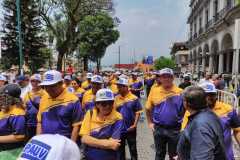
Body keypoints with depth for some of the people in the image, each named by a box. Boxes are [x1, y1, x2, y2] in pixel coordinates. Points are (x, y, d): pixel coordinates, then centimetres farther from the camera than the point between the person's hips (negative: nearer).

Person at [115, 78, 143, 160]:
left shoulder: (134, 98, -10)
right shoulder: (116, 98, -2)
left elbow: (137, 113, -6)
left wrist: (134, 125, -13)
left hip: (130, 128, -3)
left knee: (133, 148, 12)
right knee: (120, 148, 18)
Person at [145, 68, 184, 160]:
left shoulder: (180, 92, -9)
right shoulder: (154, 90, -5)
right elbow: (148, 109, 5)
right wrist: (150, 123, 3)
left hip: (175, 129, -1)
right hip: (158, 128, 1)